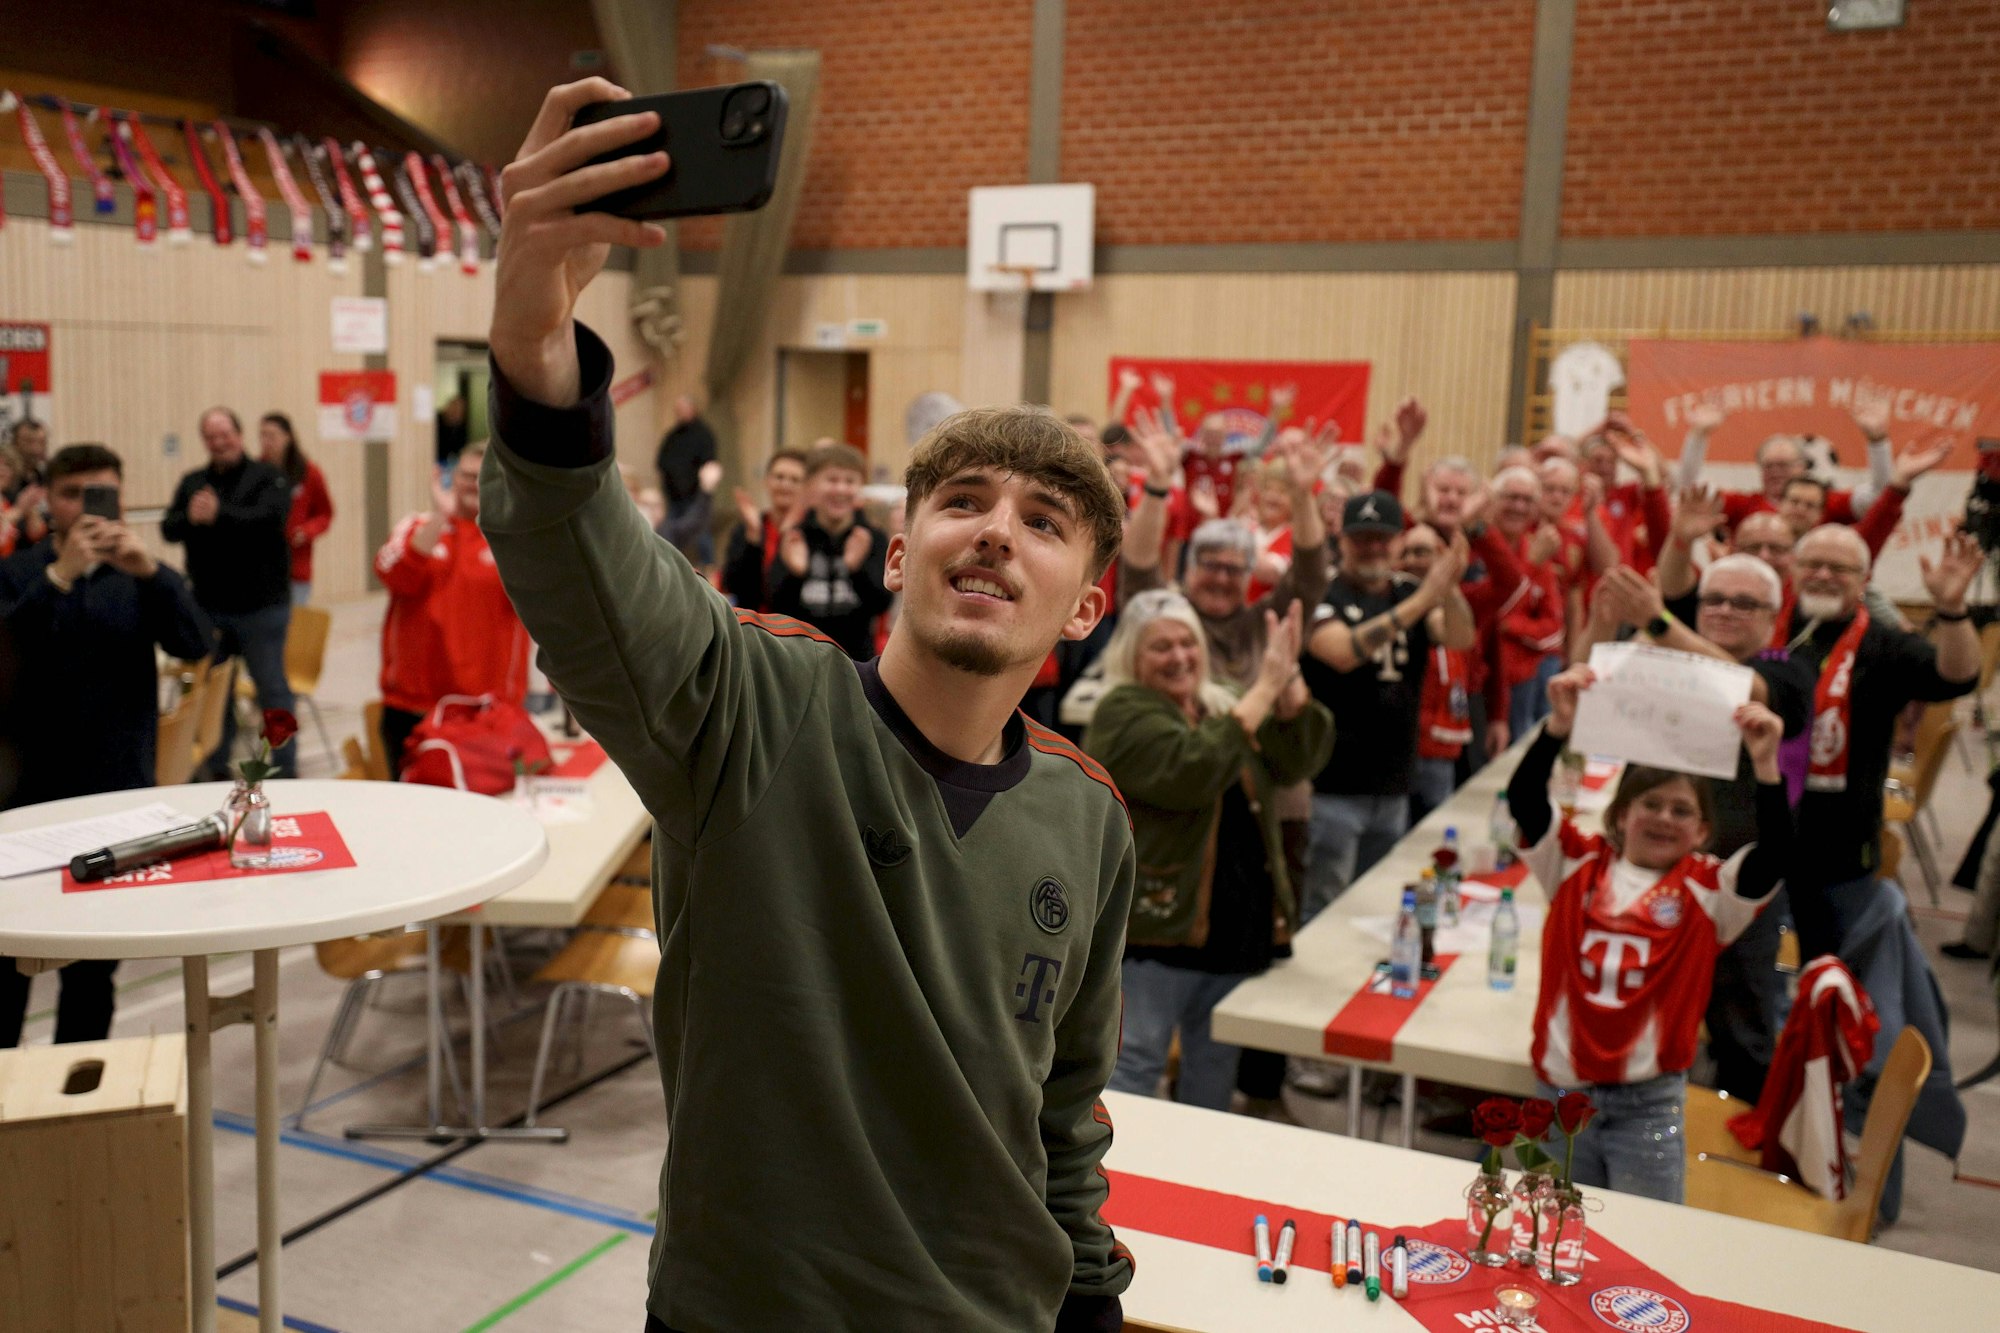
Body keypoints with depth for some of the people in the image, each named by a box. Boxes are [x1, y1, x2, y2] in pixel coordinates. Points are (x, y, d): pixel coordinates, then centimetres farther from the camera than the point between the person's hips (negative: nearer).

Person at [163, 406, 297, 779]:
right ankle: (215, 767, 23)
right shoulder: (192, 482, 11)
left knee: (272, 688, 2)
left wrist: (220, 514, -30)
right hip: (209, 606, 5)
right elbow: (168, 529, 1)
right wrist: (189, 518, -21)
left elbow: (270, 518, -21)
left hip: (261, 607, -5)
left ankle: (285, 769, 8)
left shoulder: (268, 478, -3)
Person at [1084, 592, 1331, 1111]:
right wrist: (1263, 691, -24)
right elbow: (1190, 771, -26)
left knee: (1216, 1064, 18)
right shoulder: (1124, 713, -9)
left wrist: (1288, 683, -16)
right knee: (1134, 1064, -4)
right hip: (1157, 924, -7)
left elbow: (1300, 760, 1)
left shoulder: (1225, 707, 14)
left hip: (1236, 926, 7)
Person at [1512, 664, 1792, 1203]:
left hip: (1649, 1103, -1)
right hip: (1562, 1092, 1)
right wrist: (1558, 726, -21)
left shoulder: (1706, 889, 1)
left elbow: (1775, 851, -15)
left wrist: (1765, 764, -24)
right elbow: (1524, 799, -9)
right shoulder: (1579, 864, 3)